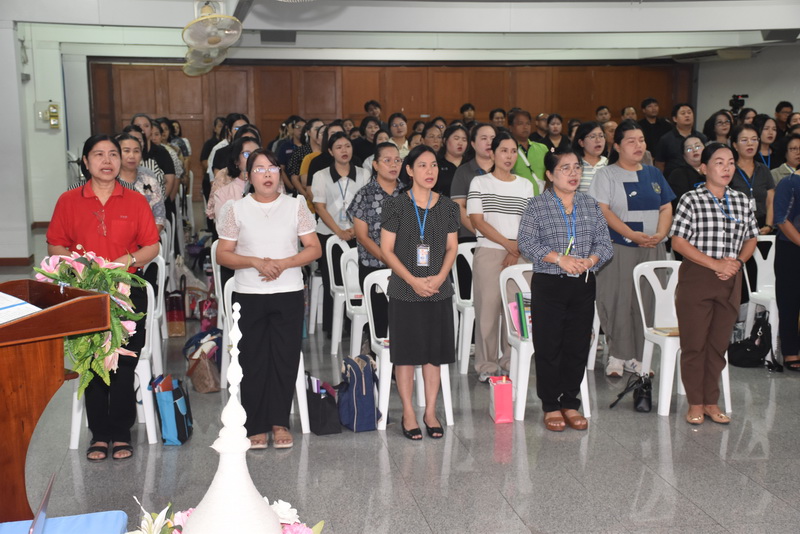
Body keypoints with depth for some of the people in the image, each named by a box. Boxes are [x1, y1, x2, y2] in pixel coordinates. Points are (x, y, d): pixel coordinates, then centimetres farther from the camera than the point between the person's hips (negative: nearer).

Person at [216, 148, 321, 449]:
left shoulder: (296, 206, 6)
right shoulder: (236, 209, 4)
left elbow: (314, 249, 3)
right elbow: (223, 255, 1)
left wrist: (283, 263, -12)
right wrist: (256, 262, -15)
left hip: (289, 294, 1)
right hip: (248, 296, 0)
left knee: (286, 359, 2)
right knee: (253, 361, 1)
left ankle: (279, 422, 13)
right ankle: (256, 426, 9)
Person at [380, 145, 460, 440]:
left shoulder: (448, 206, 6)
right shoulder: (395, 205, -3)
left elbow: (452, 247, 9)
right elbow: (387, 250, -5)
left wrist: (440, 277, -8)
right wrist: (413, 280, -13)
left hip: (439, 291, 3)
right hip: (404, 291, -2)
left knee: (434, 353, 7)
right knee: (406, 352, 3)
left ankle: (430, 412, 19)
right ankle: (408, 413, 14)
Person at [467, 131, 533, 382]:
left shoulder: (525, 185, 14)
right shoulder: (479, 183, 5)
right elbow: (477, 221, -4)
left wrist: (518, 250, -8)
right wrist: (508, 243, -11)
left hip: (519, 255, 3)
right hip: (488, 252, -2)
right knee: (488, 308, -3)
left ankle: (510, 362, 12)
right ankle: (487, 365, 5)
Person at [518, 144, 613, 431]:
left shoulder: (590, 205, 10)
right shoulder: (537, 205, -1)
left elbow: (604, 243, 8)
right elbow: (527, 243, -8)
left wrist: (589, 260, -12)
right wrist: (560, 259, -18)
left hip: (583, 285, 4)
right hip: (548, 285, -4)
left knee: (578, 346, 6)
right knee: (548, 347, 0)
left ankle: (570, 403, 19)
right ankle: (551, 406, 11)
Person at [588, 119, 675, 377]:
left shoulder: (653, 174, 15)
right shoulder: (606, 175, 0)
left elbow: (666, 208, 13)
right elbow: (602, 210, -11)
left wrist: (660, 234, -6)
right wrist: (631, 234, -20)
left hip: (652, 249, 5)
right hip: (619, 249, -5)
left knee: (646, 302, 6)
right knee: (618, 301, -4)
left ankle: (636, 356, 14)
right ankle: (616, 355, 5)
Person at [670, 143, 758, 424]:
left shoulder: (742, 200, 9)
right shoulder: (691, 200, -6)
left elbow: (751, 239, 15)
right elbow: (678, 242, -11)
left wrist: (738, 261, -6)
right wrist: (715, 264, -15)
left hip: (730, 281, 4)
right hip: (696, 279, -4)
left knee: (719, 343, 10)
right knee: (694, 343, 1)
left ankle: (711, 402, 21)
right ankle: (695, 404, 13)